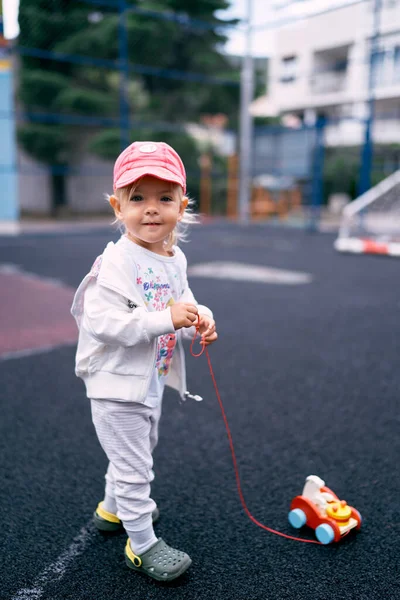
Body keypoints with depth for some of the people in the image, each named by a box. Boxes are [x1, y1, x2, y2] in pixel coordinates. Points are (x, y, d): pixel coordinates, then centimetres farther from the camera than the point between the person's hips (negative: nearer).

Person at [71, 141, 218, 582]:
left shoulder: (175, 259, 1)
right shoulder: (118, 261, -25)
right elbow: (101, 321, -32)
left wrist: (199, 319, -8)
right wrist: (166, 318, -35)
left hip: (152, 381, 9)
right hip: (117, 384, -9)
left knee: (137, 454, 28)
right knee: (133, 467, 5)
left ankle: (112, 509, 53)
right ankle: (143, 544, 27)